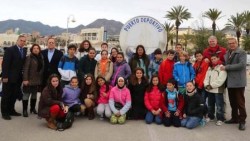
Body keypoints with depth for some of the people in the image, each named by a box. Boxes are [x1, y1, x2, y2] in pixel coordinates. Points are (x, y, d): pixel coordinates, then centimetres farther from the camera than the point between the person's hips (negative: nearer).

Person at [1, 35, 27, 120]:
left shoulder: (24, 52, 11)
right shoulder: (10, 50, -9)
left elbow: (23, 64, 10)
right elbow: (5, 64, -14)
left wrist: (23, 76, 5)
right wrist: (5, 76, -18)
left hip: (18, 78, 6)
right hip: (9, 77, -6)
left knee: (15, 95, 11)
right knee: (6, 95, 5)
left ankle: (11, 110, 24)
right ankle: (4, 113, 14)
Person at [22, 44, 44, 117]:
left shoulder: (41, 58, 8)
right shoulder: (29, 57, -9)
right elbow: (25, 69, -14)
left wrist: (41, 79, 6)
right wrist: (25, 79, -21)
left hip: (37, 80, 6)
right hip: (29, 79, -5)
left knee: (34, 94, 14)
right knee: (26, 94, 0)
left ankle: (33, 108, 26)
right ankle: (25, 110, 6)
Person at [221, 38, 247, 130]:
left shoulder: (241, 53, -7)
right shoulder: (227, 54, 15)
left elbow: (242, 65, -20)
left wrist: (226, 67, -18)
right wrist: (223, 67, 2)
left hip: (238, 82, -7)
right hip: (230, 82, 7)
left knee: (240, 102, -1)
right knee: (232, 102, 14)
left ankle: (242, 121, 9)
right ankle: (234, 118, 27)